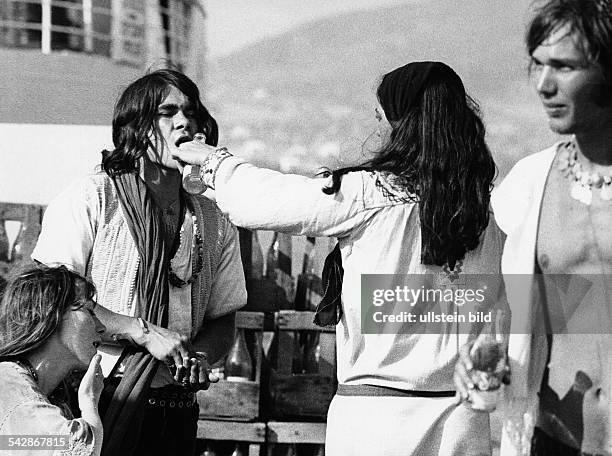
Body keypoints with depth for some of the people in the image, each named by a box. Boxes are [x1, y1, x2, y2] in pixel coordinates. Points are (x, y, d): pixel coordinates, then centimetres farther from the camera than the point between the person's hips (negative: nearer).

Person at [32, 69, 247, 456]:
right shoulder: (90, 199, -6)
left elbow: (222, 320, 15)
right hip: (87, 403, -4)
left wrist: (199, 357, -8)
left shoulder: (216, 223, 9)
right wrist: (144, 332, -18)